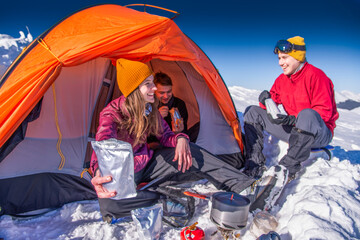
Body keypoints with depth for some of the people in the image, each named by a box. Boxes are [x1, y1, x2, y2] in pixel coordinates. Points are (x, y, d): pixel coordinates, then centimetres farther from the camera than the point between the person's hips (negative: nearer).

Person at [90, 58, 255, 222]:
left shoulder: (149, 110, -5)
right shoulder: (112, 113, -24)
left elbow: (165, 135, 2)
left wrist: (180, 139, -23)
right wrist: (99, 173, -65)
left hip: (145, 165, 5)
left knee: (189, 152, -14)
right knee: (108, 203, -39)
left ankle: (242, 185, -12)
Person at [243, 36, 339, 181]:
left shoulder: (316, 76, -15)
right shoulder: (281, 80, 6)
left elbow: (325, 111, -20)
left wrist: (293, 120, -32)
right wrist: (267, 101, -17)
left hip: (320, 134, -6)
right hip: (293, 129, 7)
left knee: (308, 115, -43)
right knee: (252, 112, -3)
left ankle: (288, 168, -29)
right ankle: (255, 164, -14)